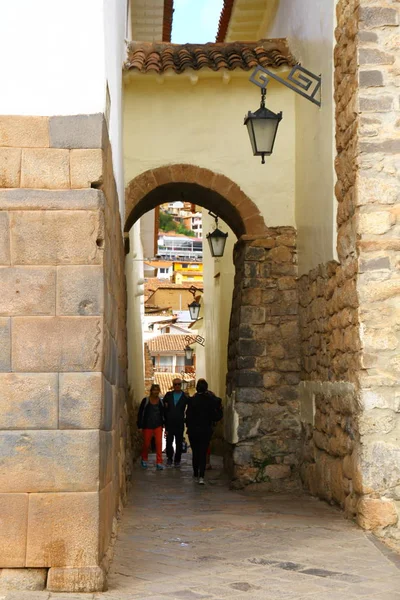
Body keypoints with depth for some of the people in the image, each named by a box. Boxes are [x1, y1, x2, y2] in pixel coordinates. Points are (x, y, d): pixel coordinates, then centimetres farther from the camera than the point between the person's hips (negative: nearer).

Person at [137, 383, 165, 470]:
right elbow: (140, 413, 1)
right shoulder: (145, 401, -1)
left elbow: (164, 414, 9)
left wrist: (164, 423, 3)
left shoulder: (161, 401, 4)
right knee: (146, 444, 8)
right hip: (147, 426, -1)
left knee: (159, 443, -10)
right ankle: (144, 460, 32)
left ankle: (159, 463, -8)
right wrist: (140, 426, -3)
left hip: (158, 426, 1)